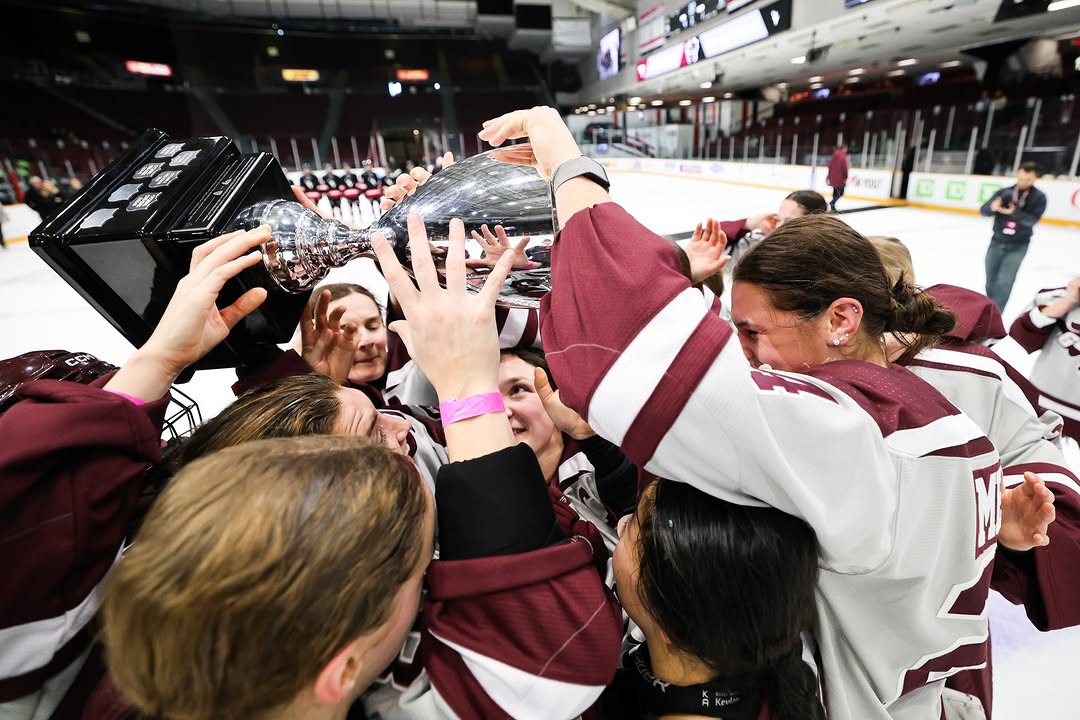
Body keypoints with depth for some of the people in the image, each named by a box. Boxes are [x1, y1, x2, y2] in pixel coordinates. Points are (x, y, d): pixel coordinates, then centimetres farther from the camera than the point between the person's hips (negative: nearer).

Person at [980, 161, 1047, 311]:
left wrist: (1013, 212, -34)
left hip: (1018, 247, -3)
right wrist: (992, 207, -28)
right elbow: (983, 210, -5)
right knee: (991, 280, 12)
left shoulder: (1039, 197, -4)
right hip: (997, 242, 3)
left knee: (1005, 282, -9)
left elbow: (1032, 219, -17)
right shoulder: (1004, 192, 2)